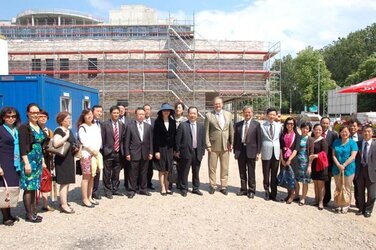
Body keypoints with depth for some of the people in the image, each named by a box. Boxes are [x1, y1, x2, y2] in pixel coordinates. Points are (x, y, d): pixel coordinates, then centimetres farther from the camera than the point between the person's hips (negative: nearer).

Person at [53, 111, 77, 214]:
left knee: (67, 182, 13)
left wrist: (76, 148, 9)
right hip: (62, 160, -9)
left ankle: (64, 203, 24)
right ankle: (64, 205, 0)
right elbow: (56, 144, -28)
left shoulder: (70, 131, 15)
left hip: (70, 159, 9)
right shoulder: (59, 130, -12)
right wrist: (66, 136, -22)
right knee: (64, 183, -6)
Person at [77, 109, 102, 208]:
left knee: (92, 176, 9)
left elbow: (99, 140, 10)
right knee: (86, 177, -4)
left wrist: (97, 150, -4)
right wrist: (93, 151, -11)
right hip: (86, 154, -6)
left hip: (96, 154, 6)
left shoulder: (96, 126, 13)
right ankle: (85, 199, 2)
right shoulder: (82, 127, -4)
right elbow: (84, 141, -12)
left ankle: (89, 197, 18)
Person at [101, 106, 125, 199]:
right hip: (108, 152, -4)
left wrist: (122, 150, 5)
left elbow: (123, 138, 10)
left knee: (116, 173, 14)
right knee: (107, 174, 5)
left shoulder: (121, 125, 8)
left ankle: (115, 189, 27)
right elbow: (102, 139, -5)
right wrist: (103, 150, -8)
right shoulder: (105, 124, -4)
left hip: (118, 152, 4)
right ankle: (108, 190, 18)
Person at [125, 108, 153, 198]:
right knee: (133, 173, 3)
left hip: (145, 154, 3)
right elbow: (127, 141, -2)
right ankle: (132, 190, 14)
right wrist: (127, 153, -7)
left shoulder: (148, 127, 7)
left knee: (144, 173, 12)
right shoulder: (130, 126, -2)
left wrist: (150, 152, 2)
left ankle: (143, 189, 24)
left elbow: (150, 140, 7)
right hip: (134, 153, -3)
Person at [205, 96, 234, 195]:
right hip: (213, 146, -2)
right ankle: (212, 186, 21)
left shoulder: (228, 114, 7)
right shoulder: (208, 115, -2)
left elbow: (231, 130, 9)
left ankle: (223, 186, 21)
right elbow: (206, 131, -3)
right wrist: (208, 145, -8)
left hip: (225, 145, 2)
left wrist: (231, 143, 4)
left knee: (225, 168, 9)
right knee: (212, 167, 7)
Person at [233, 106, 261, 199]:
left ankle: (251, 190, 17)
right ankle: (243, 189, 23)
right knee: (242, 172, 11)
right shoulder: (238, 124, 8)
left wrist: (258, 152, -7)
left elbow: (259, 139, -2)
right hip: (240, 150, 3)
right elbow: (235, 138, 10)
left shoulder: (256, 124, -1)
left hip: (251, 151, -3)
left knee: (251, 172, 5)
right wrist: (235, 151, 5)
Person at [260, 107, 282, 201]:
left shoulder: (279, 126, 6)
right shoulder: (262, 126, 0)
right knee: (266, 174, 6)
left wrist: (281, 150, 2)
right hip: (266, 152, -2)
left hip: (276, 152, 2)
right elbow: (260, 139, 2)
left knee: (274, 175, 8)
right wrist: (259, 152, -2)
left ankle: (273, 194, 18)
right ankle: (267, 192, 22)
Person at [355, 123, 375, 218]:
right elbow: (356, 158, 5)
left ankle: (368, 210, 26)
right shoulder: (358, 144, 2)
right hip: (360, 171, 2)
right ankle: (361, 209, 30)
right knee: (360, 192, 14)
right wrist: (355, 170, -1)